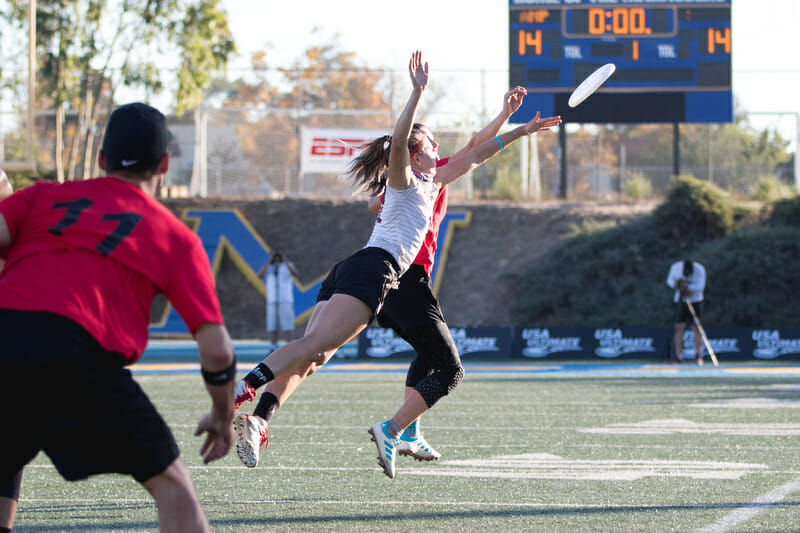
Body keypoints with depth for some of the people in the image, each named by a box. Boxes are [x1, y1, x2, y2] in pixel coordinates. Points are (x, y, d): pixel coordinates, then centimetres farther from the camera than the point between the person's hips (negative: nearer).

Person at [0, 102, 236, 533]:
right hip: (77, 350, -3)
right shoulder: (176, 237, 19)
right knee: (171, 484, 9)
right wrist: (223, 417, 29)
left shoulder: (43, 195, 25)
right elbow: (216, 349, 14)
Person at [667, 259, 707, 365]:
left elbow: (700, 287, -20)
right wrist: (675, 284, -18)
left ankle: (698, 355, -2)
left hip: (695, 301, -2)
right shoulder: (675, 267, -7)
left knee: (696, 328, -8)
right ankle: (679, 355, -5)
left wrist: (687, 286, -34)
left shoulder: (700, 270, -15)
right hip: (680, 301, 2)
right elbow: (670, 280, 5)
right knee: (679, 327, -6)